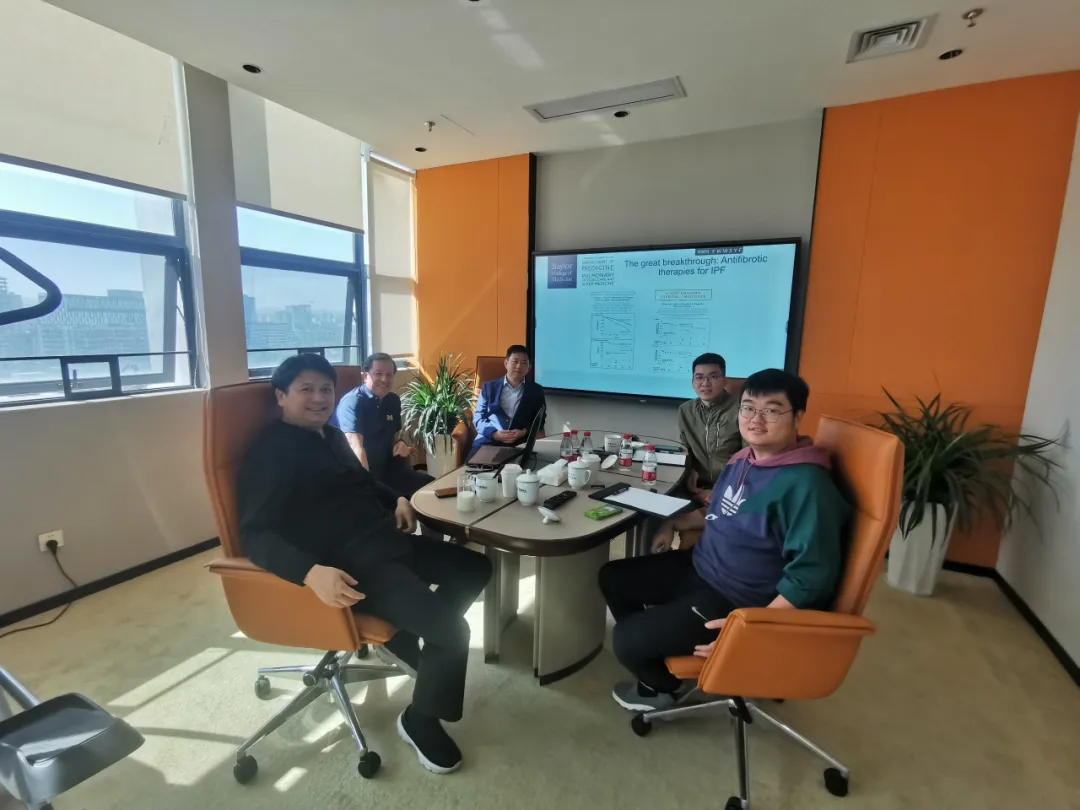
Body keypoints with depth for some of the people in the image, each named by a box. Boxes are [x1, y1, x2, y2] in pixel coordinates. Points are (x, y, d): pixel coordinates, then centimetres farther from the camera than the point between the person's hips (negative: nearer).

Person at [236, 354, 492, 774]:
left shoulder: (332, 436, 16)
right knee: (451, 629, -21)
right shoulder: (270, 451, -9)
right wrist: (312, 573, -35)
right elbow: (256, 534, -19)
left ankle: (403, 637, 22)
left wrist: (398, 500, 10)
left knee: (475, 567, 14)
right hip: (347, 562, -9)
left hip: (386, 541, 10)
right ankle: (420, 720, 9)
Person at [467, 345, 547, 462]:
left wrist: (524, 432, -10)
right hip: (488, 441, 1)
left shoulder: (536, 391, 13)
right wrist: (494, 433, -10)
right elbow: (478, 417, 9)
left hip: (520, 444, 0)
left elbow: (539, 422, 11)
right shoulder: (489, 387, 13)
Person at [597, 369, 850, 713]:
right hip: (699, 567, 9)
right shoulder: (742, 460, 4)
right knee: (612, 577, 11)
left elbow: (811, 577, -26)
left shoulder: (805, 484, -25)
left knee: (626, 638, -13)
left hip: (736, 598, -9)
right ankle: (650, 649, 33)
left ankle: (662, 687, 23)